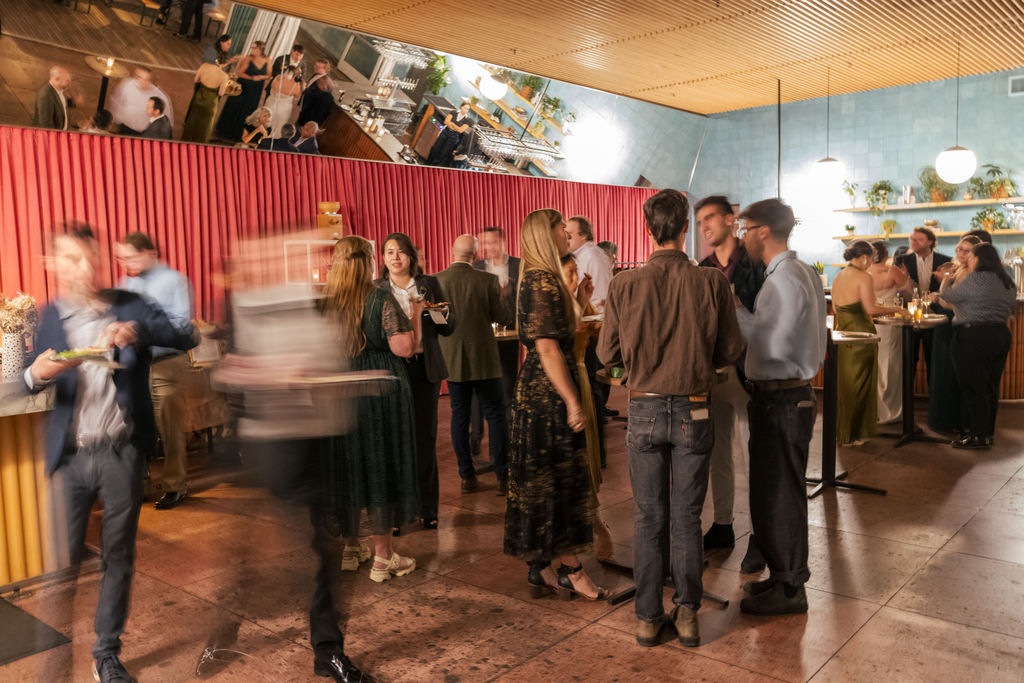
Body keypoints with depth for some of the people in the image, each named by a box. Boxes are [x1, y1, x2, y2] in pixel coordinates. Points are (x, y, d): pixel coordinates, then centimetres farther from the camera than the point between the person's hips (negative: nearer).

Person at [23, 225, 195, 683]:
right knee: (64, 559, 3)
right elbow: (30, 382, 2)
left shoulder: (129, 306, 2)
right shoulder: (50, 316, 4)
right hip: (72, 456, 0)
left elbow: (186, 339, -8)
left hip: (123, 453, 0)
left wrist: (138, 332, -26)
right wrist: (38, 373, -22)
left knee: (118, 557, 10)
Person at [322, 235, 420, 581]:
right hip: (380, 393, -5)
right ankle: (382, 557, 9)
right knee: (381, 467, 3)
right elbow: (405, 348, -16)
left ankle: (349, 548, 26)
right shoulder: (381, 299, -12)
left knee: (346, 468, 14)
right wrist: (415, 315, -2)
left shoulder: (324, 302, 2)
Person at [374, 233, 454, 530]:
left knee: (425, 439, 6)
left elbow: (448, 328, 8)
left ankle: (427, 508, 17)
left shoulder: (430, 284, 7)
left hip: (425, 369, 1)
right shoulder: (375, 290, 4)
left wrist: (441, 313, -13)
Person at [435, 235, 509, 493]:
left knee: (459, 416, 11)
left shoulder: (435, 281, -6)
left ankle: (467, 476, 14)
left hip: (452, 360, 2)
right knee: (495, 415, 7)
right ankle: (502, 476, 8)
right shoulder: (487, 280, -11)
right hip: (483, 358, -2)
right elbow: (500, 316, -6)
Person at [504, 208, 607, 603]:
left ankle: (540, 569, 21)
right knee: (561, 481, -2)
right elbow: (547, 348, -22)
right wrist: (572, 402, -22)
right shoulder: (543, 282, -15)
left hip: (537, 393, 10)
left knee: (543, 482, 12)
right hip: (548, 394, -10)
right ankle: (570, 571, 9)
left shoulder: (542, 279, 16)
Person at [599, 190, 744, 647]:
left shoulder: (624, 286, -9)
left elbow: (607, 354, -2)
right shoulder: (712, 283, -9)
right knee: (687, 515, 13)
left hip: (645, 409, 0)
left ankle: (648, 618, 19)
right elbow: (731, 351, -1)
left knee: (649, 517, 11)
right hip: (694, 411, 0)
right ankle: (687, 612, 18)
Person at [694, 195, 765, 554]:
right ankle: (722, 526, 27)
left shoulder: (755, 263, -5)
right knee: (718, 452, 13)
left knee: (756, 454, 2)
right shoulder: (701, 271, 11)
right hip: (711, 369, 5)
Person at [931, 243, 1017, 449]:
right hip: (1001, 335, 9)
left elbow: (947, 296, -6)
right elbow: (1012, 309, 23)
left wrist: (946, 281, 13)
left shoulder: (975, 279, -14)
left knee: (973, 387, -3)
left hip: (974, 337, -9)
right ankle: (988, 431, 21)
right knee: (990, 387, 13)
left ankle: (979, 436, -1)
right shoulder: (1007, 282, 13)